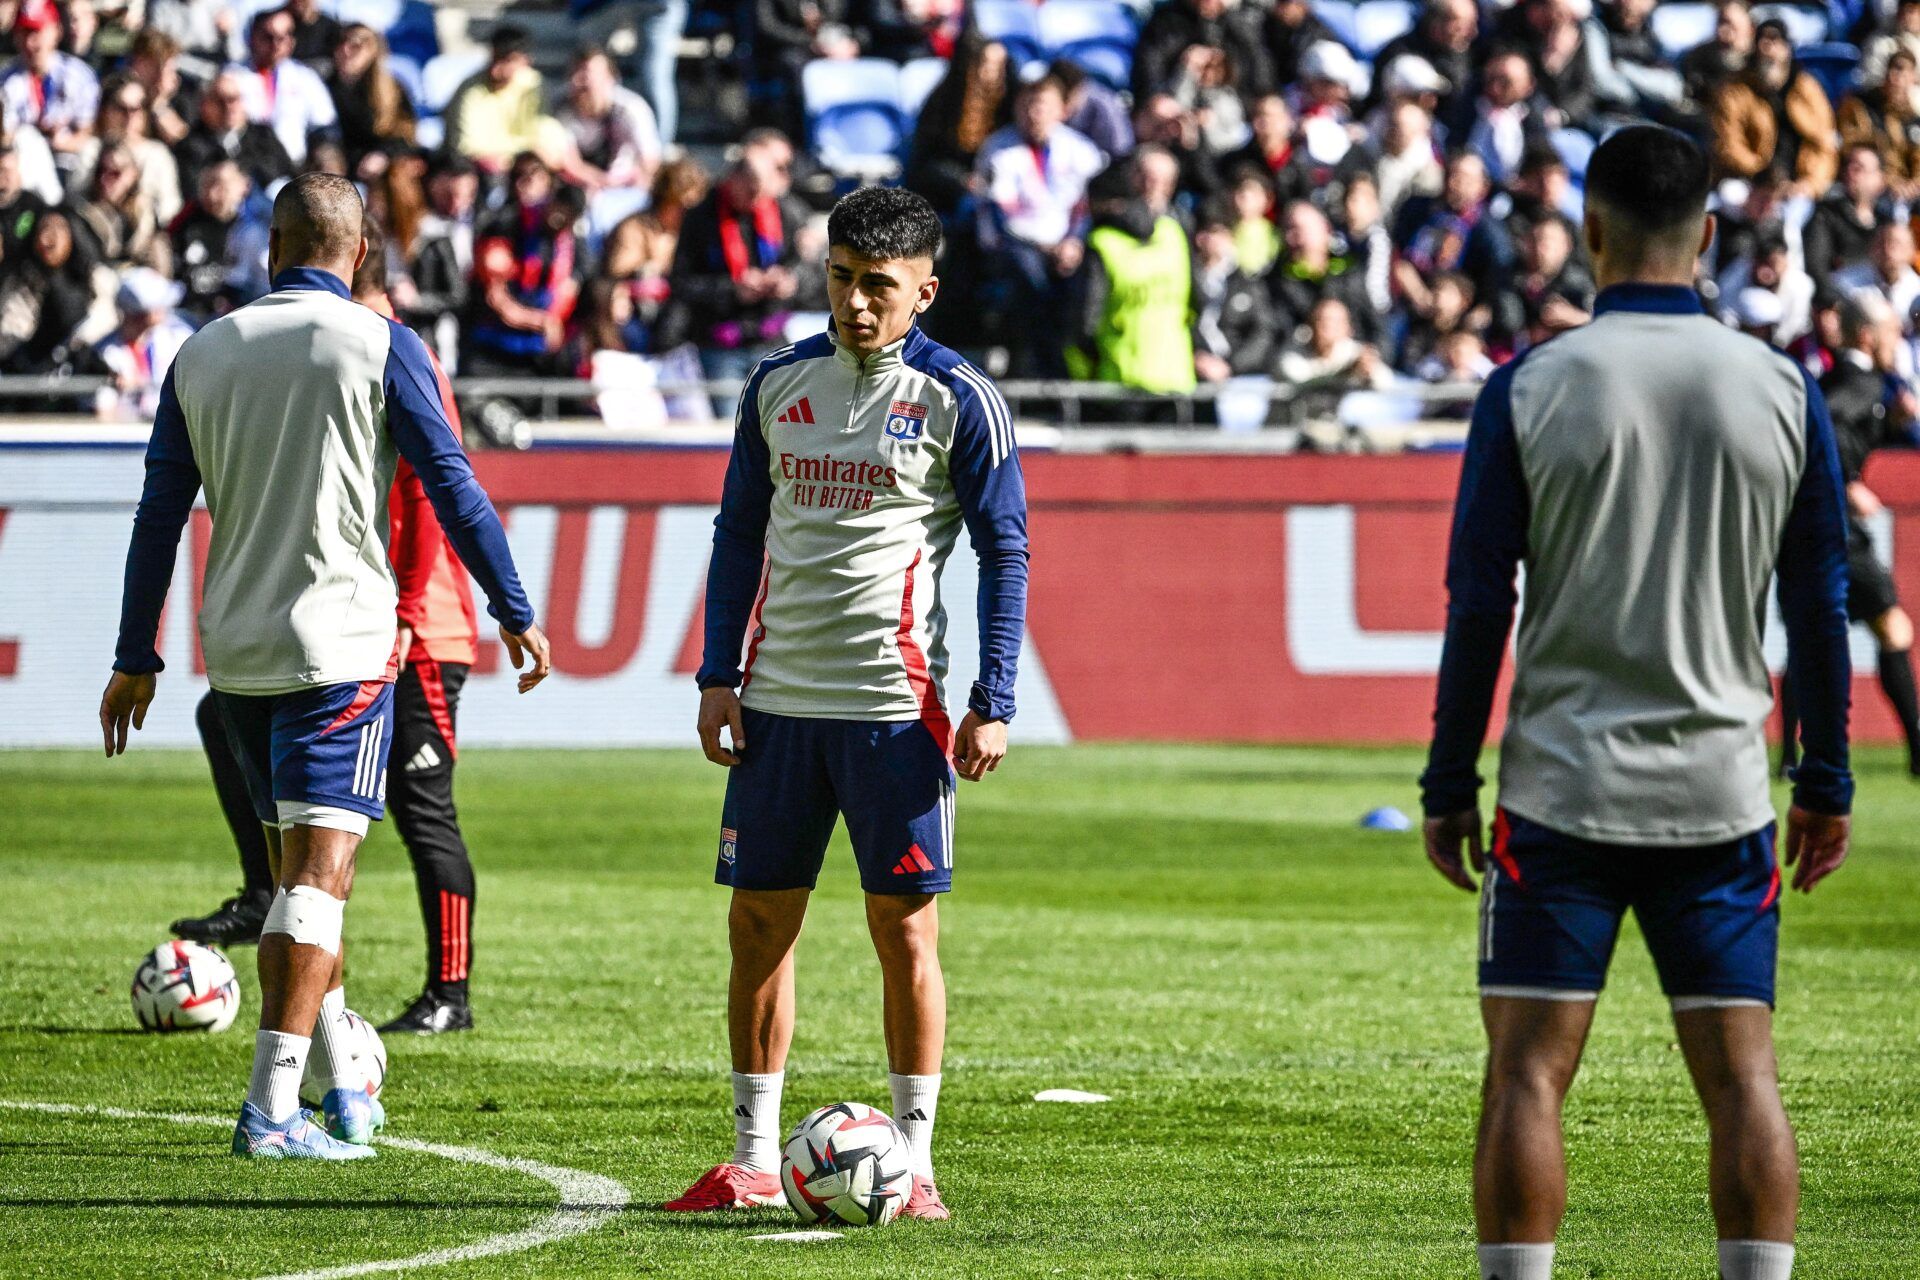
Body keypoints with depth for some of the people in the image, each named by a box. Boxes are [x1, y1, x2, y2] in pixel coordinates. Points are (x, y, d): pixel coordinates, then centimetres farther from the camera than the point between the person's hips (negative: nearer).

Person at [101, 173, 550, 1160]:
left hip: (235, 650, 5)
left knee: (301, 865, 17)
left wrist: (136, 659, 15)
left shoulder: (203, 353, 7)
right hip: (340, 640, -5)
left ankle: (343, 1086, 22)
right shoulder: (381, 346, -5)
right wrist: (516, 615, 2)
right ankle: (273, 1108, -16)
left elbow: (160, 513, 9)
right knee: (318, 868, -7)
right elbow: (452, 487, -6)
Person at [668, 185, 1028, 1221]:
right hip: (778, 699, 4)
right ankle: (754, 1157, 12)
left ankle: (913, 1162, 5)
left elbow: (1004, 552, -1)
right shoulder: (779, 385, 9)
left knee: (904, 924, -2)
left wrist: (993, 703, -8)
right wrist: (719, 678, 6)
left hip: (895, 702, -4)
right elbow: (739, 533, 14)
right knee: (758, 920, 5)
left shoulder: (958, 400, -3)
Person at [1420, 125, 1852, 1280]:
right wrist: (1826, 785, 13)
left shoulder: (1529, 388, -5)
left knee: (1529, 1074, 1)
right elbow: (1821, 604, 4)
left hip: (1562, 791, -2)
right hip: (1722, 794, 2)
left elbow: (1479, 603, -4)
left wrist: (1449, 787, 4)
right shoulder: (1783, 391, 0)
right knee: (1743, 1077, 4)